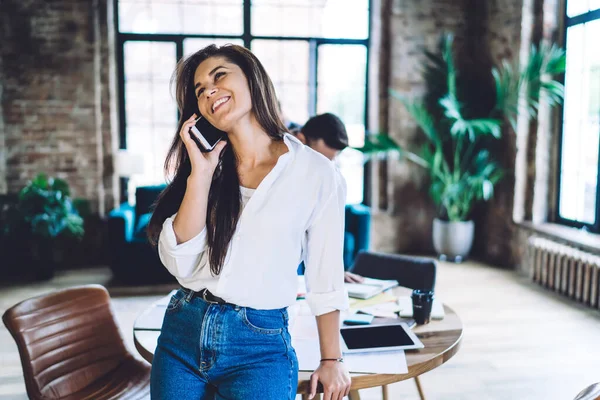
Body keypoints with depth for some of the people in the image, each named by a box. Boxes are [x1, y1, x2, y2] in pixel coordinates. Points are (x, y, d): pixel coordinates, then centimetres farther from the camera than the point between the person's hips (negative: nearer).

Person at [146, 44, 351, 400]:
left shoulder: (315, 172, -7)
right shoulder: (206, 163, 5)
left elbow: (326, 278, -1)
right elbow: (179, 262, -6)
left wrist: (332, 360, 4)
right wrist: (200, 174, -12)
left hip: (260, 346, -4)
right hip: (182, 332, 4)